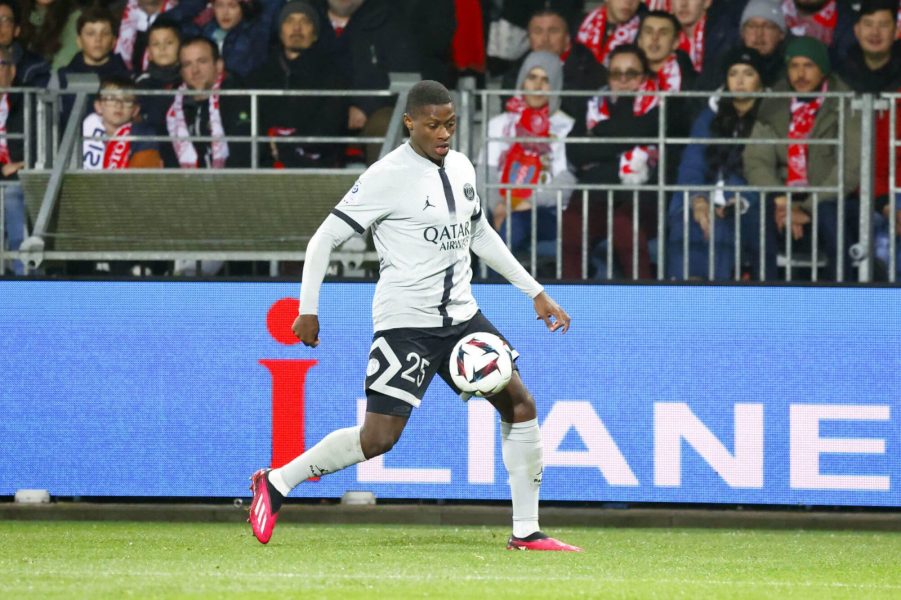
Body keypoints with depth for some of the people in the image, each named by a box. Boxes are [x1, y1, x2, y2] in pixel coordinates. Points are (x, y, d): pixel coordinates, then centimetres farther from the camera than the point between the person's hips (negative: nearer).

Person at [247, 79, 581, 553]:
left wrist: (535, 292, 22)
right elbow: (325, 238, -10)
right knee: (378, 438, -11)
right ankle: (276, 483, 7)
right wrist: (308, 309, -13)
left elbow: (481, 235, 23)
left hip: (461, 316, 7)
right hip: (406, 323, -7)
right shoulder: (388, 176, -14)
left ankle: (526, 531, 7)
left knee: (520, 404, 0)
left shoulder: (462, 168, 8)